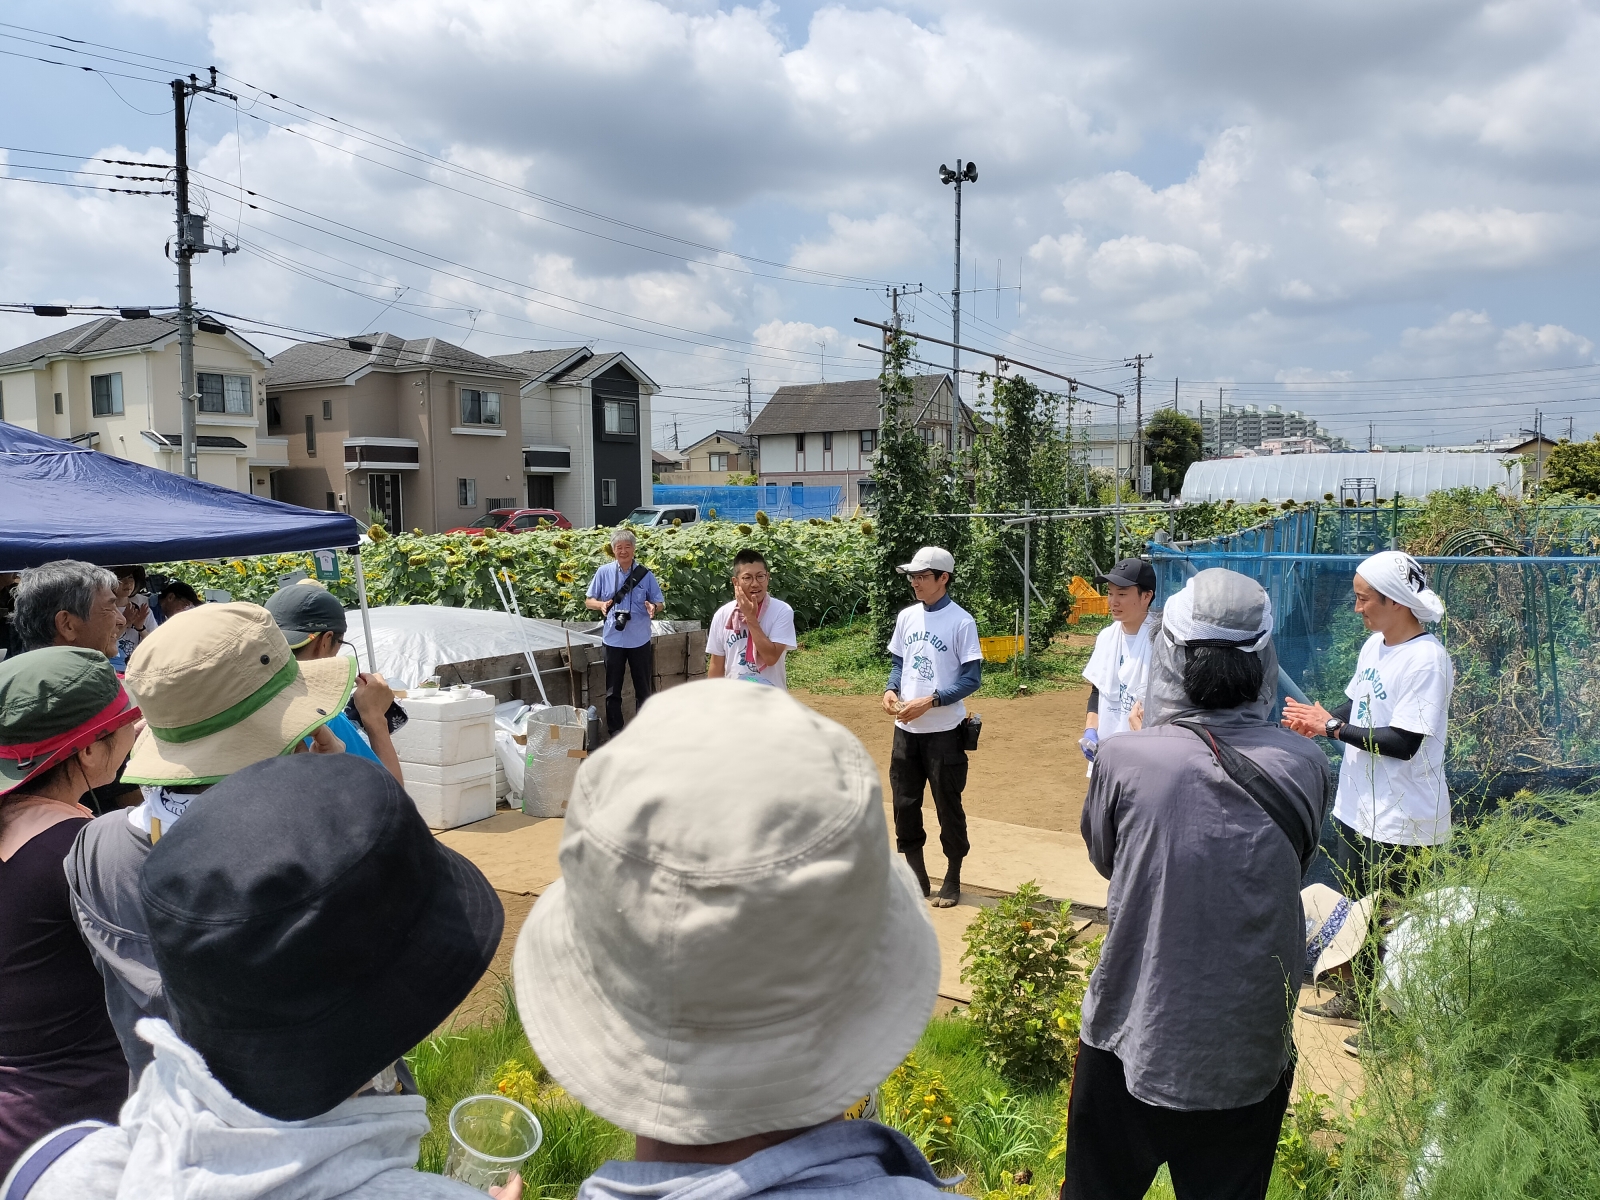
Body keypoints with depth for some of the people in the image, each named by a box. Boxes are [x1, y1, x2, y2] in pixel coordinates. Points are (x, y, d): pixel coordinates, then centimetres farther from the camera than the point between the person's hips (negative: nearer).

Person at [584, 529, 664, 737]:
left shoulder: (645, 574, -4)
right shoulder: (604, 572, -2)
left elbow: (660, 603, 1)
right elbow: (588, 601, 4)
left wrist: (653, 607, -23)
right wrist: (601, 605, -18)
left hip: (640, 640, 0)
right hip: (613, 639, 0)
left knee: (643, 688, 9)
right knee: (613, 690, 8)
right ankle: (615, 730, 18)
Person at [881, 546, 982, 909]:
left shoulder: (961, 621, -11)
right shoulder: (906, 617, 7)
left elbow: (972, 678, -12)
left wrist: (928, 702, -20)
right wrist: (890, 690, -5)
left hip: (944, 730, -6)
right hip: (906, 729, 6)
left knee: (948, 805, 5)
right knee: (905, 804, 10)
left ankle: (953, 877, 22)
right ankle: (916, 875, 25)